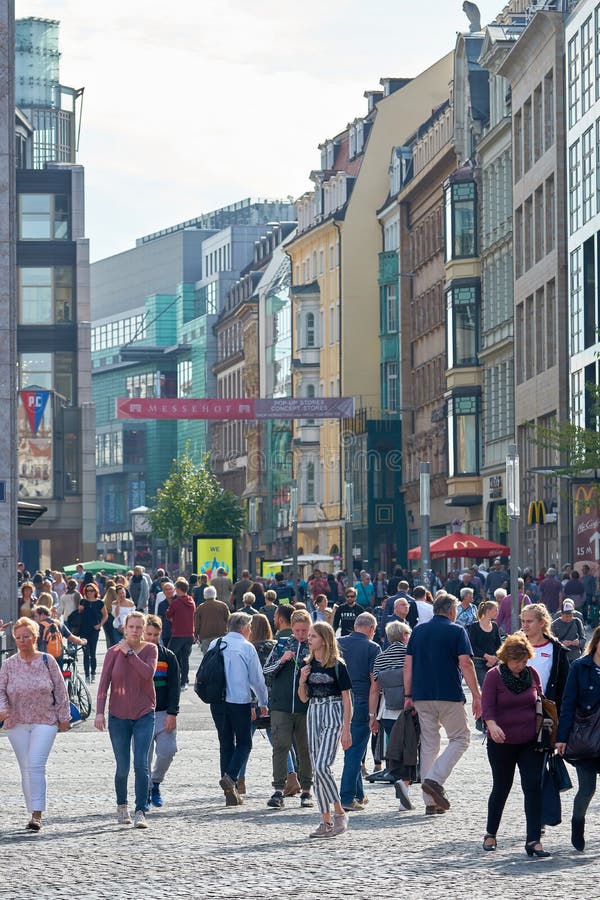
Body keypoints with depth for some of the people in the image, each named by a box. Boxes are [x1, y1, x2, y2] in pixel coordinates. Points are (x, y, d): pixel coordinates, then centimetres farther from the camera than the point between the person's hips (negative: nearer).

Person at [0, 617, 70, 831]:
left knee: (36, 765, -16)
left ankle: (37, 815, -18)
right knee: (26, 770, 7)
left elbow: (60, 691, 3)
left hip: (44, 722, -3)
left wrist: (63, 717, 3)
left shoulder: (47, 661, -1)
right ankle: (33, 813, 17)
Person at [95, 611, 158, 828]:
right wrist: (99, 712, -11)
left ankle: (140, 812, -12)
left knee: (141, 765, -12)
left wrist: (129, 653, -14)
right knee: (122, 767, 6)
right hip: (119, 716, 1)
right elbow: (104, 683, -3)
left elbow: (148, 673, -17)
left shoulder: (150, 650, 0)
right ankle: (121, 806, 28)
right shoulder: (113, 652, 0)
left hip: (144, 715, -1)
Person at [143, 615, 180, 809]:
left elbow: (174, 687, 3)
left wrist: (172, 713, -7)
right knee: (144, 756, -2)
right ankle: (145, 793, 9)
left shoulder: (168, 657, 6)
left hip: (163, 713, 1)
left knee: (167, 750, -10)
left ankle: (155, 782, 14)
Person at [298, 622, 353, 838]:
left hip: (333, 715, -7)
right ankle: (326, 821, 10)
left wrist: (346, 729, -10)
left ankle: (339, 813, -6)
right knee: (316, 770, 5)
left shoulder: (337, 666, -7)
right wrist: (302, 680, -5)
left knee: (321, 766, -19)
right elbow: (303, 698, 15)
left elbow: (346, 699, -6)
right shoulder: (308, 665, 9)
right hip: (313, 714, 7)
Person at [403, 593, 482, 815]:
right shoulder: (456, 631, -3)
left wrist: (408, 696, 12)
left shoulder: (418, 631, 10)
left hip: (422, 696, 5)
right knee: (460, 738, 10)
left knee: (428, 744, 10)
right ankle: (434, 779, -12)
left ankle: (431, 802, 9)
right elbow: (465, 665, -10)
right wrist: (477, 696, -7)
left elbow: (408, 666, 7)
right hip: (449, 696, -5)